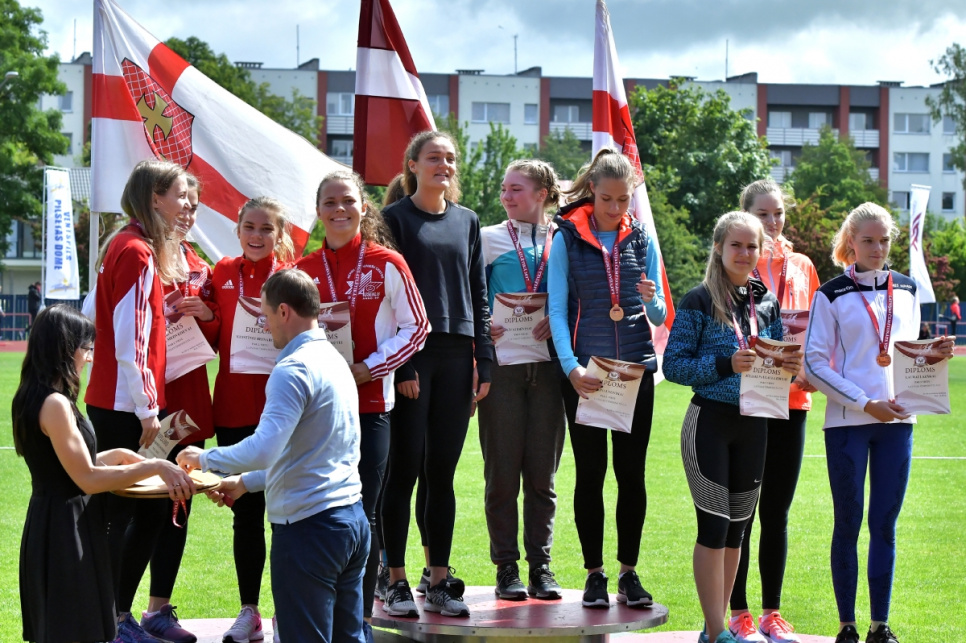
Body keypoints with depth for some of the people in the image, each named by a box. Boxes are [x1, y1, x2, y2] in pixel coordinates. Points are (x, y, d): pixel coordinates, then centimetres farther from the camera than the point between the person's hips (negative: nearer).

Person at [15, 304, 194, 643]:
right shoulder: (54, 404, -20)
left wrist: (117, 455, 14)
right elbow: (88, 479, -22)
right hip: (67, 530, -10)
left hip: (48, 524, 10)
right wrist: (156, 467, -19)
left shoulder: (30, 398, 10)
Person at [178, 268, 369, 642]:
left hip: (307, 527, -9)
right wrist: (246, 482, 28)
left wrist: (204, 459, -9)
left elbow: (263, 450, -25)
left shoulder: (293, 370, -15)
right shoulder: (335, 360, 15)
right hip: (352, 519, 9)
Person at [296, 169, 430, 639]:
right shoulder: (304, 269, 7)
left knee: (362, 513, 0)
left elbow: (416, 329, -1)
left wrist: (368, 368, -10)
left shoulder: (387, 265, -2)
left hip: (369, 403, -2)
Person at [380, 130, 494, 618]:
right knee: (404, 468, -3)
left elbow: (478, 294, 14)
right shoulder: (395, 219, 0)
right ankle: (396, 582, 4)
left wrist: (483, 361, 7)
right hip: (409, 356, -4)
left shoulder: (466, 221, 14)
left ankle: (439, 580, 12)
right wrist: (399, 363, -13)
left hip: (456, 357, 4)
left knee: (442, 473, 6)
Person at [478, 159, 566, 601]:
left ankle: (541, 568, 12)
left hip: (546, 362, 1)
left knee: (542, 472, 4)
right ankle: (506, 568, 7)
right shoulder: (489, 239, 9)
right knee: (502, 472, 0)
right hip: (501, 361, -1)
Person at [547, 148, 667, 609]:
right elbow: (557, 310, -4)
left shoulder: (642, 239, 8)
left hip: (636, 368, 2)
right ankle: (594, 574, 10)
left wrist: (652, 301, -15)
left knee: (632, 472, 3)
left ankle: (629, 572, 11)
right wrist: (570, 366, -16)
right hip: (585, 371, -2)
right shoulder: (568, 237, 0)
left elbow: (660, 317, 8)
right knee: (590, 472, 2)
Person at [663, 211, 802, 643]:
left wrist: (790, 366, -6)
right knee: (714, 526, -6)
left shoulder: (767, 304, 10)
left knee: (736, 527, 10)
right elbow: (674, 365, -9)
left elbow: (775, 362, 17)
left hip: (753, 425, 5)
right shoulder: (699, 302, -5)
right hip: (710, 423, -5)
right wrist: (726, 365, -20)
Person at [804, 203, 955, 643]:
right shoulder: (831, 295, -2)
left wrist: (933, 356, -3)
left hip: (897, 422, 4)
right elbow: (815, 364, -6)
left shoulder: (906, 291, 12)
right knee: (848, 523, 1)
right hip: (847, 423, -4)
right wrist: (865, 403, -13)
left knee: (885, 524, 6)